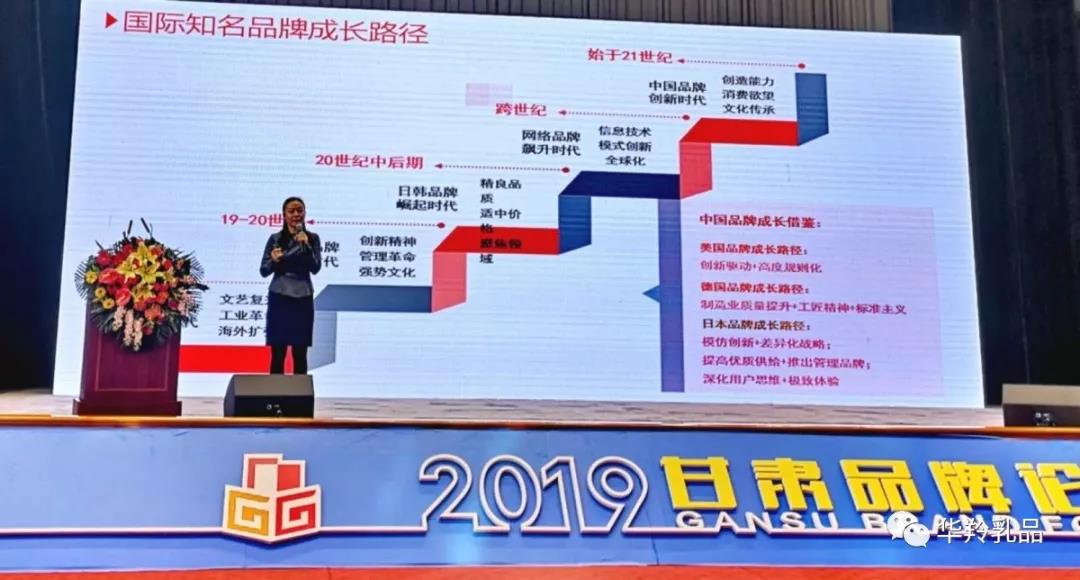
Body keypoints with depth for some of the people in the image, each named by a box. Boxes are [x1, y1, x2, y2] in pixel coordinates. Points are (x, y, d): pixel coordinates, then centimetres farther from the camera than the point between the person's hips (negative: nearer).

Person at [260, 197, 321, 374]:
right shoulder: (275, 238, 1)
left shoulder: (312, 238, 3)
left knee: (300, 354, 5)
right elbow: (263, 271, 2)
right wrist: (274, 260, -18)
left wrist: (305, 245, -17)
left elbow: (315, 268, -7)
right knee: (277, 354, 0)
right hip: (279, 299, -1)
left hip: (303, 300, 1)